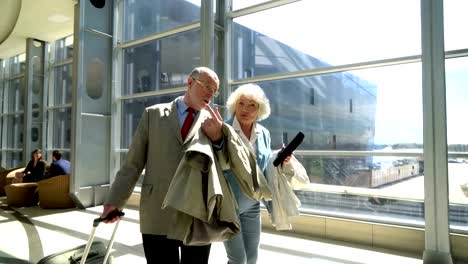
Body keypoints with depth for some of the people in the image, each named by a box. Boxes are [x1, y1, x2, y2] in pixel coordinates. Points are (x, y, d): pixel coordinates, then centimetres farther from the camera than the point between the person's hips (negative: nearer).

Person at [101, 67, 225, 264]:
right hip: (158, 216, -1)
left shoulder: (212, 122, 8)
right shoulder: (154, 114, 5)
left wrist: (217, 137, -15)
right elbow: (133, 163, 5)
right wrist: (115, 201, 1)